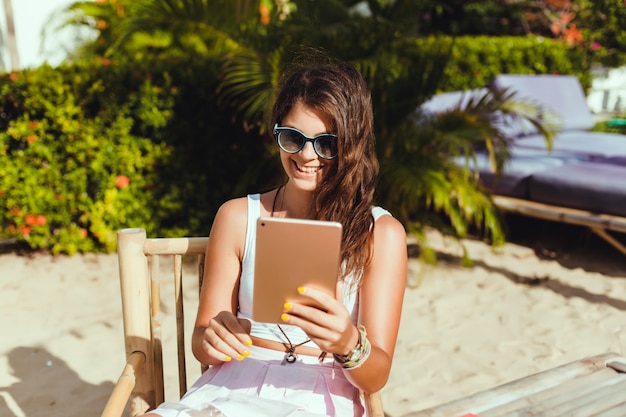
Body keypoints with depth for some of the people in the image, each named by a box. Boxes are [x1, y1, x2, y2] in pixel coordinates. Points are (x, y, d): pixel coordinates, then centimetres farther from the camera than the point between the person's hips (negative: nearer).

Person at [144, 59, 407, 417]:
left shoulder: (382, 233, 0)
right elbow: (202, 343, 6)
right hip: (233, 385, 3)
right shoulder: (237, 217, 6)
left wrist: (349, 344, -25)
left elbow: (376, 377, -2)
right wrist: (213, 337, -17)